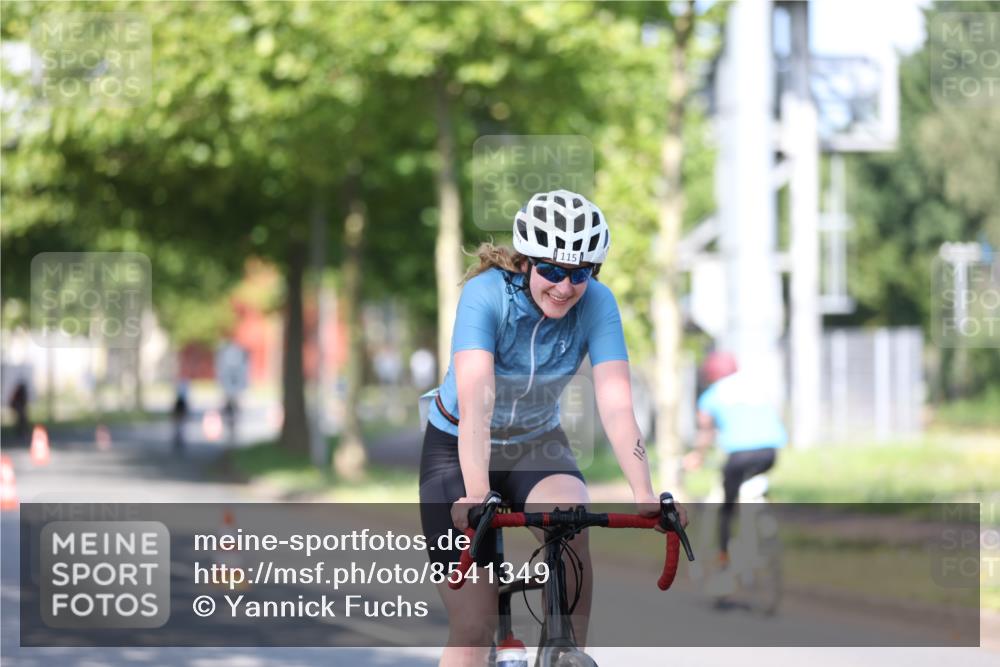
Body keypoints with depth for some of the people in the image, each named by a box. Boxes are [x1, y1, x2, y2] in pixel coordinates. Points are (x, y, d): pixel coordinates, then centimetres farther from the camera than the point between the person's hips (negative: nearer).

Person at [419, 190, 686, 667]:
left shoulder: (596, 304, -18)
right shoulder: (487, 294, -27)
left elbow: (616, 403, -28)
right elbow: (475, 399, -39)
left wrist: (644, 495, -42)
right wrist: (476, 494, -52)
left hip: (537, 445, 2)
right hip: (458, 450, -2)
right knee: (473, 629, -9)